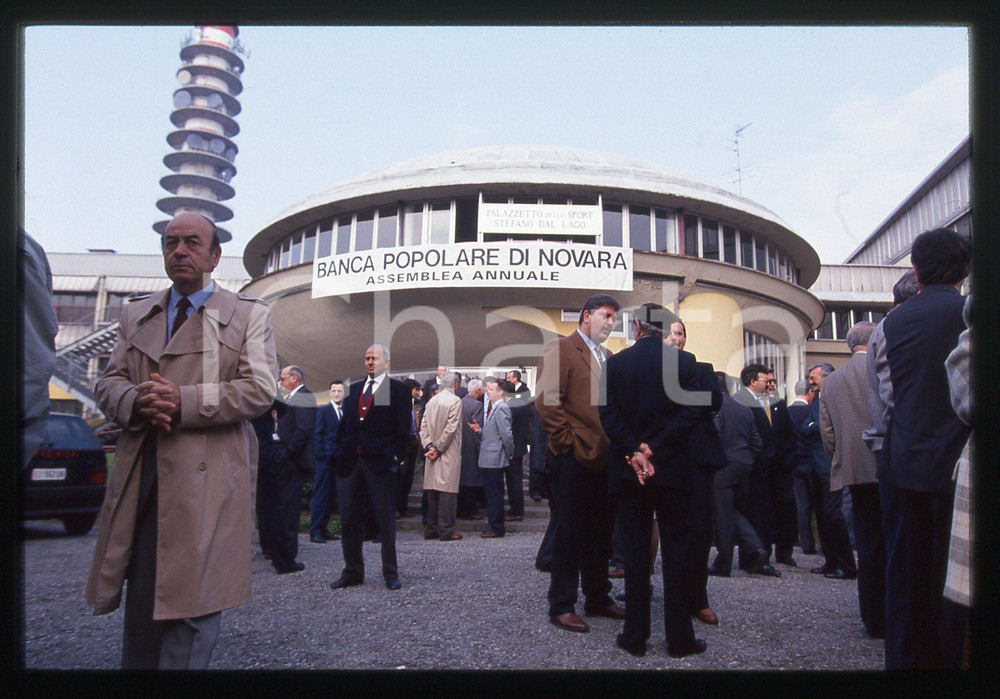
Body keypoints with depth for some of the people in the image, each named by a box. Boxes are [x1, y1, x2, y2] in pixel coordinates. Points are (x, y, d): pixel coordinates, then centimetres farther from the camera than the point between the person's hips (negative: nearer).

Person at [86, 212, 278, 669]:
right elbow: (109, 382, 14)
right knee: (141, 595, 9)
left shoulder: (248, 314, 6)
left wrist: (184, 401, -16)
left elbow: (260, 389, -5)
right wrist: (136, 404, -11)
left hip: (207, 477, -4)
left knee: (193, 595, -2)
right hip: (141, 477, 4)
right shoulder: (136, 313, 20)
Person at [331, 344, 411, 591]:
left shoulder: (398, 390, 0)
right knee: (348, 520, 10)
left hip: (379, 461, -5)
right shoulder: (354, 388, 17)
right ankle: (352, 571, 22)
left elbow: (403, 429, -4)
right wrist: (340, 452, 7)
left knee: (385, 519, 3)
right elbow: (344, 424, 16)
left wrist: (396, 457, -12)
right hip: (349, 461, 5)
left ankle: (390, 573, 13)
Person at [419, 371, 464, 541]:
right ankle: (446, 531, -4)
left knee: (432, 492, 10)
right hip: (449, 454, -6)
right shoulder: (455, 400, -9)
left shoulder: (431, 401, 9)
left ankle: (430, 529, 16)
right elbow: (451, 428, -15)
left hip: (434, 454, 6)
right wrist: (438, 449, -10)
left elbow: (424, 427, 5)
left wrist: (429, 446, 0)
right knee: (447, 490, -4)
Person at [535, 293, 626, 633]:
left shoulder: (608, 357, 19)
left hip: (605, 459, 8)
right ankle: (561, 606, 10)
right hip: (575, 459, -8)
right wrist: (569, 442, -15)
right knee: (568, 534, 0)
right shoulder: (559, 349, -5)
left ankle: (598, 599, 27)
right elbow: (547, 401, -14)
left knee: (600, 535, 15)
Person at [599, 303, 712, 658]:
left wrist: (634, 452, -8)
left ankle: (635, 635, 13)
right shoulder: (684, 360, -4)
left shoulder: (615, 363, 0)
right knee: (676, 548, 7)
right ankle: (679, 636, 11)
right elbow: (694, 411, -11)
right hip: (673, 469, -1)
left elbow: (608, 414, -6)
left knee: (635, 549, 8)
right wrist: (654, 448, -11)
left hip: (629, 469, 2)